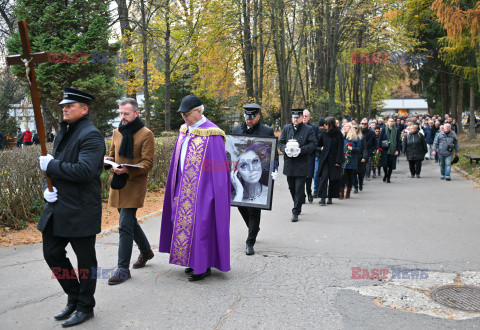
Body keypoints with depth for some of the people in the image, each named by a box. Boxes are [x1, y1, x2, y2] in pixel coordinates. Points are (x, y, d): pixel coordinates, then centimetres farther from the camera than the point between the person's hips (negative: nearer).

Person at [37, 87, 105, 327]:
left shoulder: (91, 135, -14)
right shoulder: (63, 133, 14)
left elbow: (84, 171, -27)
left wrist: (51, 165, -18)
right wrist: (48, 188, 1)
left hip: (81, 210, -9)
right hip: (58, 207, 9)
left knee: (85, 259, 6)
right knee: (52, 253, 14)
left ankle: (85, 307, 22)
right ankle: (74, 298, 32)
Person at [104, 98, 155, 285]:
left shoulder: (146, 134, -8)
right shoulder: (117, 132, 13)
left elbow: (148, 163, -13)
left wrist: (128, 170, -27)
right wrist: (108, 162, -2)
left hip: (135, 184, -7)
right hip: (118, 184, 7)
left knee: (125, 226, -10)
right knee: (129, 221, 18)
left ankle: (123, 269, -3)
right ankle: (146, 251, 40)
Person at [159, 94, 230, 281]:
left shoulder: (211, 134, -14)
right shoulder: (185, 131, 10)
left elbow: (218, 165, -14)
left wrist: (214, 192, -17)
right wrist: (178, 187, 15)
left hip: (203, 188, -8)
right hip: (185, 187, 8)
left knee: (200, 224, -4)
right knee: (186, 222, 12)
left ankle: (205, 267, 8)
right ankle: (194, 261, 25)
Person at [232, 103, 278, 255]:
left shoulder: (267, 131, 0)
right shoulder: (237, 130, 10)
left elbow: (274, 154, 2)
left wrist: (274, 170, -12)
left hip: (259, 176, -3)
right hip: (240, 174, 4)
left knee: (255, 209, -2)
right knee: (241, 204, 8)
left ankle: (250, 243, 6)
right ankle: (254, 228, 36)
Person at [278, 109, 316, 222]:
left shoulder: (308, 130, 1)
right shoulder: (286, 128, 11)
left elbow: (313, 144, -5)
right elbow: (280, 142, 11)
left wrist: (301, 150, -18)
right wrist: (285, 149, -11)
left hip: (302, 164, -4)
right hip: (289, 163, 4)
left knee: (299, 189, -5)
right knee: (292, 188, 12)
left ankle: (295, 212, -1)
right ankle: (298, 206, 30)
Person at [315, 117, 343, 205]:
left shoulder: (339, 134, -2)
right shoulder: (323, 134, 7)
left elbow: (340, 149, -4)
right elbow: (317, 146, 18)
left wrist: (338, 161, -10)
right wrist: (320, 148, -4)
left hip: (334, 160, -1)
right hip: (324, 160, 1)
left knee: (333, 179, 3)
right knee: (324, 176, -11)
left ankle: (330, 197, 16)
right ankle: (322, 197, -12)